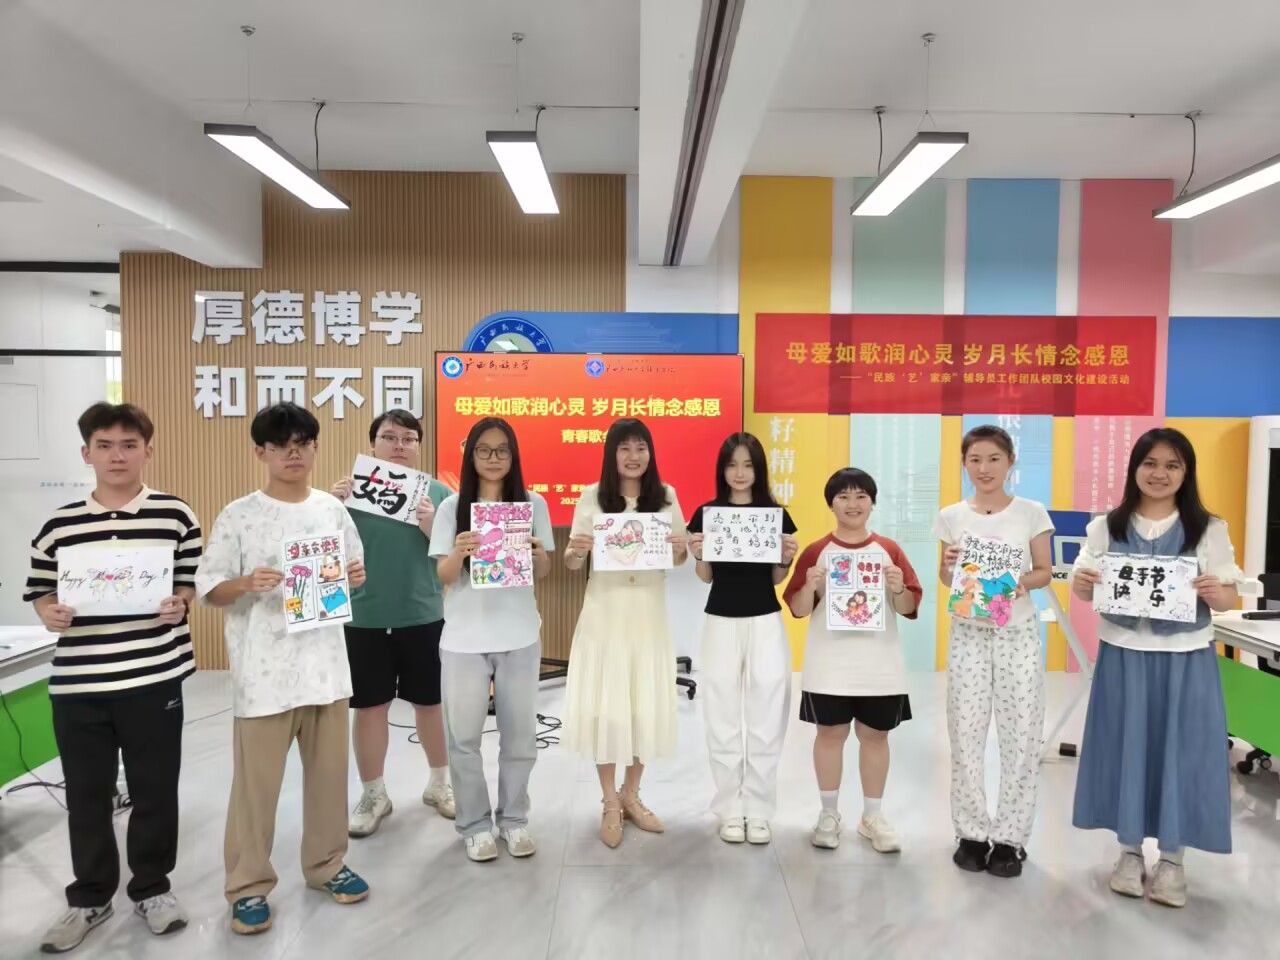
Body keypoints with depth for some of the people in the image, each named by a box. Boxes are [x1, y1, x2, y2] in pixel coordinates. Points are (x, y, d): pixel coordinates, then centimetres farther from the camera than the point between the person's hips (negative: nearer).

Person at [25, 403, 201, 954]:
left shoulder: (176, 516, -2)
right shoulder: (59, 525, 3)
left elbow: (193, 583, 3)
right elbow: (39, 591, 10)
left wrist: (178, 603, -17)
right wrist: (49, 614, -11)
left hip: (154, 678, -1)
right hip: (77, 683, 2)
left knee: (155, 790, 9)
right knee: (86, 795, 13)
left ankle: (152, 888, 30)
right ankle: (89, 897, 33)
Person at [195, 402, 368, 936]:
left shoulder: (333, 510, 4)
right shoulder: (238, 517, -6)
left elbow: (353, 573, 13)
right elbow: (209, 590, -5)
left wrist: (355, 578, -9)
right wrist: (248, 584, -24)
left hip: (326, 662, 4)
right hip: (263, 669, -3)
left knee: (329, 772, 14)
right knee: (256, 781, 6)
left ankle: (326, 864, 33)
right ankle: (248, 886, 24)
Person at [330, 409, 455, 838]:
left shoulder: (437, 492, -1)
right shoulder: (353, 489, 1)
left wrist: (431, 526, -21)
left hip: (423, 618, 0)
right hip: (364, 619, 0)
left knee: (431, 702, 12)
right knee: (369, 707, 10)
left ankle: (439, 783, 33)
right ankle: (373, 795, 28)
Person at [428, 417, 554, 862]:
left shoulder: (533, 503, 1)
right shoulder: (452, 507, -1)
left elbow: (543, 571, 5)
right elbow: (443, 575, -4)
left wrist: (538, 554, -18)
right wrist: (459, 553, -25)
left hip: (519, 636, 1)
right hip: (464, 637, 0)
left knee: (519, 734, 10)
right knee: (464, 736, 7)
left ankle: (513, 819, 27)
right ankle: (474, 823, 23)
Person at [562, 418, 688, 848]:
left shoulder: (666, 496, 3)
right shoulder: (592, 497, -3)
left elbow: (679, 559, 8)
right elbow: (572, 563, 0)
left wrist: (680, 549, -15)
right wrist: (575, 551, -22)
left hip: (649, 614, 2)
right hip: (604, 612, -2)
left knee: (647, 705, 9)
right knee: (604, 706, 2)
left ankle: (631, 795, 29)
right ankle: (610, 803, 21)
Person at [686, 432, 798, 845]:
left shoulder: (776, 515, 2)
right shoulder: (707, 513, 0)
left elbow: (776, 579, 6)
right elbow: (705, 577, 4)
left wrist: (787, 558, -13)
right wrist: (697, 555, -15)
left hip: (766, 622, 0)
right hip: (722, 622, 0)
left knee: (765, 718, 4)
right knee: (723, 719, 6)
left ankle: (759, 811, 19)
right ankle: (730, 811, 20)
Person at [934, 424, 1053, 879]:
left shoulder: (1031, 512, -2)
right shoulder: (952, 516, 2)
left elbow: (1045, 571, 4)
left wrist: (1024, 581, -17)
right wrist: (949, 565, -13)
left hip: (1018, 633, -1)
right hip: (968, 634, 1)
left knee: (1020, 735, 2)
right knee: (965, 734, 4)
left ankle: (1010, 837, 17)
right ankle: (972, 832, 19)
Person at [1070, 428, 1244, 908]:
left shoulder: (1210, 530, -1)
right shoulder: (1106, 527, 1)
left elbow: (1231, 597, -1)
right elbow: (1086, 586, 3)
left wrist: (1215, 592, -23)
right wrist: (1080, 584, -19)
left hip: (1185, 660, 0)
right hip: (1123, 656, 1)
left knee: (1180, 751, 5)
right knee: (1126, 749, 8)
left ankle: (1172, 859, 23)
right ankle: (1130, 851, 25)